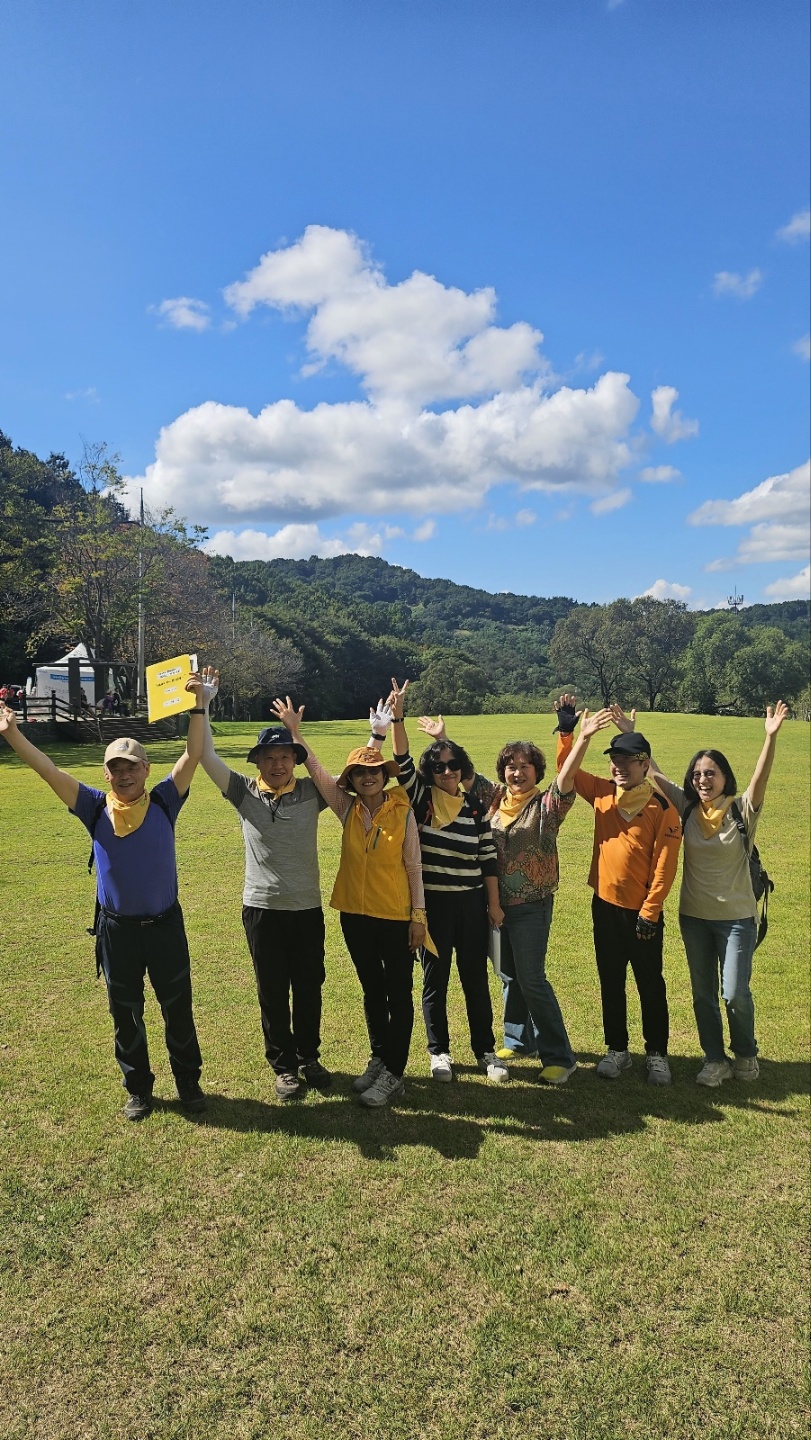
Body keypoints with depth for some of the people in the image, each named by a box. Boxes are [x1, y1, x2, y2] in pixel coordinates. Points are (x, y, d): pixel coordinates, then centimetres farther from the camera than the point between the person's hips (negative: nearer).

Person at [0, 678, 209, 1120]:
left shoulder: (163, 802, -6)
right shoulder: (95, 808, -5)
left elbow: (192, 756, -14)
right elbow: (48, 770, -11)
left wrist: (198, 706, -24)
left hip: (165, 925, -1)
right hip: (117, 929, 1)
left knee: (178, 1008, 13)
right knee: (125, 1013, 15)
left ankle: (188, 1081, 32)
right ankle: (137, 1088, 34)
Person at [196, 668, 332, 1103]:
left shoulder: (311, 792, -3)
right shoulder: (244, 793, -4)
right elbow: (205, 755, -10)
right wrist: (202, 703, -16)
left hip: (308, 908, 1)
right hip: (262, 909, -1)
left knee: (309, 989, 14)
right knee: (273, 993, 11)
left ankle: (309, 1058, 34)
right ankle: (284, 1066, 28)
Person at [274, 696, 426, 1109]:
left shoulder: (402, 810, -9)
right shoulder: (347, 808, -1)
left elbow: (414, 866, -6)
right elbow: (315, 769, -5)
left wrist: (418, 915, -7)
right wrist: (294, 730, -12)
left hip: (395, 916, -4)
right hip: (355, 913, 4)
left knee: (398, 994, 7)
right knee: (372, 991, 18)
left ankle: (393, 1074, 18)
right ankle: (378, 1060, 33)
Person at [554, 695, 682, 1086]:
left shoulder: (662, 807, -11)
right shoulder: (602, 793, 1)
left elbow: (665, 865, -12)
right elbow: (567, 769, 7)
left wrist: (649, 912, -14)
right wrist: (566, 729, -4)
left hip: (642, 910, -4)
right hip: (604, 905, 4)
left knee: (650, 985, 9)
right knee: (610, 983, 14)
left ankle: (656, 1054, 24)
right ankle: (616, 1050, 28)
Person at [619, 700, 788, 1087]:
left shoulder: (741, 810, -11)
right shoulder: (687, 808, -3)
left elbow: (760, 778, -28)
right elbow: (654, 773, -5)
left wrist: (771, 737, -44)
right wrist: (629, 735, -11)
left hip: (736, 916, -3)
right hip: (693, 915, 4)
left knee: (735, 993, -1)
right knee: (703, 994, 11)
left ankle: (745, 1054, 26)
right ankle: (715, 1059, 28)